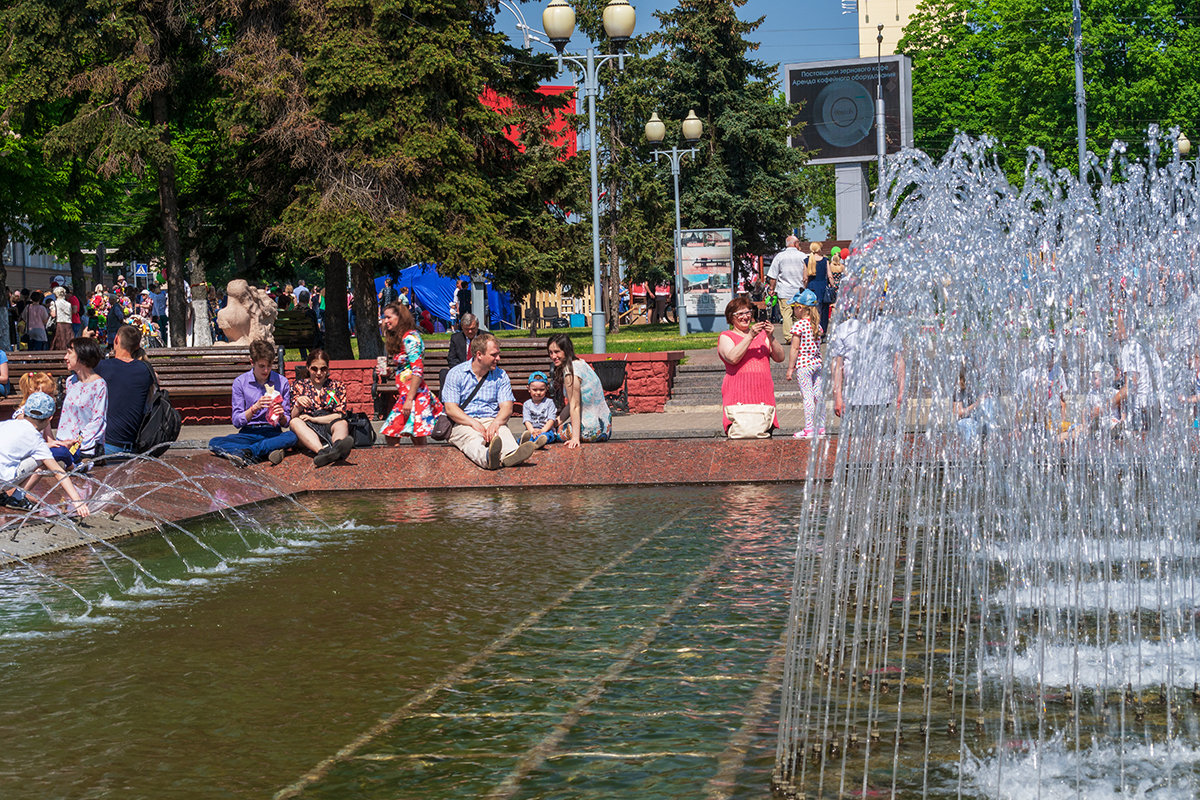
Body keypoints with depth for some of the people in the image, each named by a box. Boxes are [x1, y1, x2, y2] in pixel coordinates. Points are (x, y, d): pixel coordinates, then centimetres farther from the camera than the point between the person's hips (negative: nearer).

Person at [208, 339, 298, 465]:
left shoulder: (282, 382, 3)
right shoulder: (240, 382, 1)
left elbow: (286, 423, 5)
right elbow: (236, 422, -2)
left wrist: (281, 416, -19)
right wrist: (255, 408, -19)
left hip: (273, 433, 0)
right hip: (248, 433, 0)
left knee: (293, 436, -35)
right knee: (214, 443, -27)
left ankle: (245, 453, -40)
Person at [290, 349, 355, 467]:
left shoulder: (337, 386, 18)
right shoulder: (300, 386, 19)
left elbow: (340, 415, 6)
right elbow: (293, 417, 7)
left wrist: (313, 419, -3)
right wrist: (298, 406, -17)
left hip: (330, 426, 0)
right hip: (307, 428, 0)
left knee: (342, 424, -34)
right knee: (295, 422, -33)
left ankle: (337, 447, -73)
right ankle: (322, 452, -63)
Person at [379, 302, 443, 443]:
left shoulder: (410, 338, -11)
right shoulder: (397, 339, 19)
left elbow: (418, 371, -18)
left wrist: (409, 399, -22)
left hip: (414, 394, -10)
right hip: (404, 394, 10)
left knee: (418, 440, -12)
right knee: (390, 436, 5)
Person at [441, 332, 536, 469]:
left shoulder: (501, 376, 13)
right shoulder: (456, 374, 4)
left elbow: (507, 407, 3)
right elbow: (451, 409, -4)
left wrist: (496, 423, -21)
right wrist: (474, 423, -21)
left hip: (491, 421, 2)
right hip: (463, 423, -2)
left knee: (503, 432, -34)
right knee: (472, 438, -37)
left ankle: (511, 455, -69)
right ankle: (486, 457, -73)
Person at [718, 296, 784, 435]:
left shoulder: (762, 335, 20)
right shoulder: (726, 336, 9)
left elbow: (780, 358, 10)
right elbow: (732, 358, -11)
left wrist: (771, 337, -5)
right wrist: (750, 336, -13)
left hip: (763, 393, 4)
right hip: (738, 394, -3)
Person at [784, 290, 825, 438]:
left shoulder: (798, 325, -12)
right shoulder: (817, 325, 9)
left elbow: (795, 349, -13)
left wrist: (790, 369, -8)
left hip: (803, 365, -7)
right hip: (817, 363, 7)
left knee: (807, 396, -6)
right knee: (818, 395, 9)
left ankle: (809, 428, -5)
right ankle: (821, 427, 14)